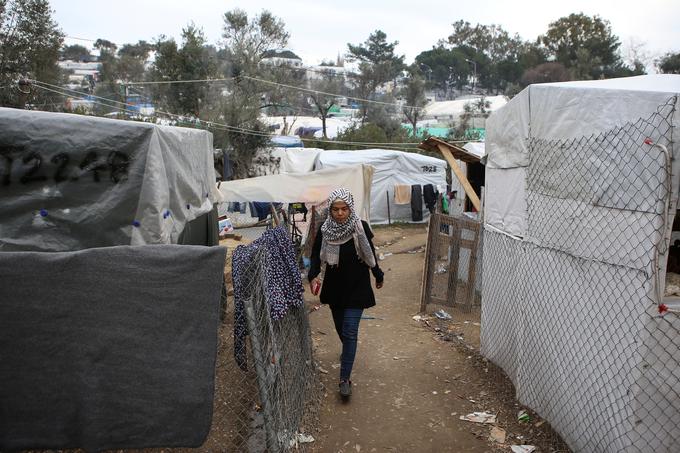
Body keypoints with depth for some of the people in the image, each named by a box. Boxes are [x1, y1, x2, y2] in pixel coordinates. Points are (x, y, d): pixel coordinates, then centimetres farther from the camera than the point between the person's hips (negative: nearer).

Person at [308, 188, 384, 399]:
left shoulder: (361, 228, -13)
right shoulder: (324, 230, -9)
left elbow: (370, 255, -1)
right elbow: (316, 256, -6)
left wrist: (378, 276, 11)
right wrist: (313, 276, -25)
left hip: (356, 287, -3)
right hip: (334, 287, 3)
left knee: (350, 332, -8)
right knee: (340, 328, 20)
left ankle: (345, 378, -1)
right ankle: (347, 351, 51)